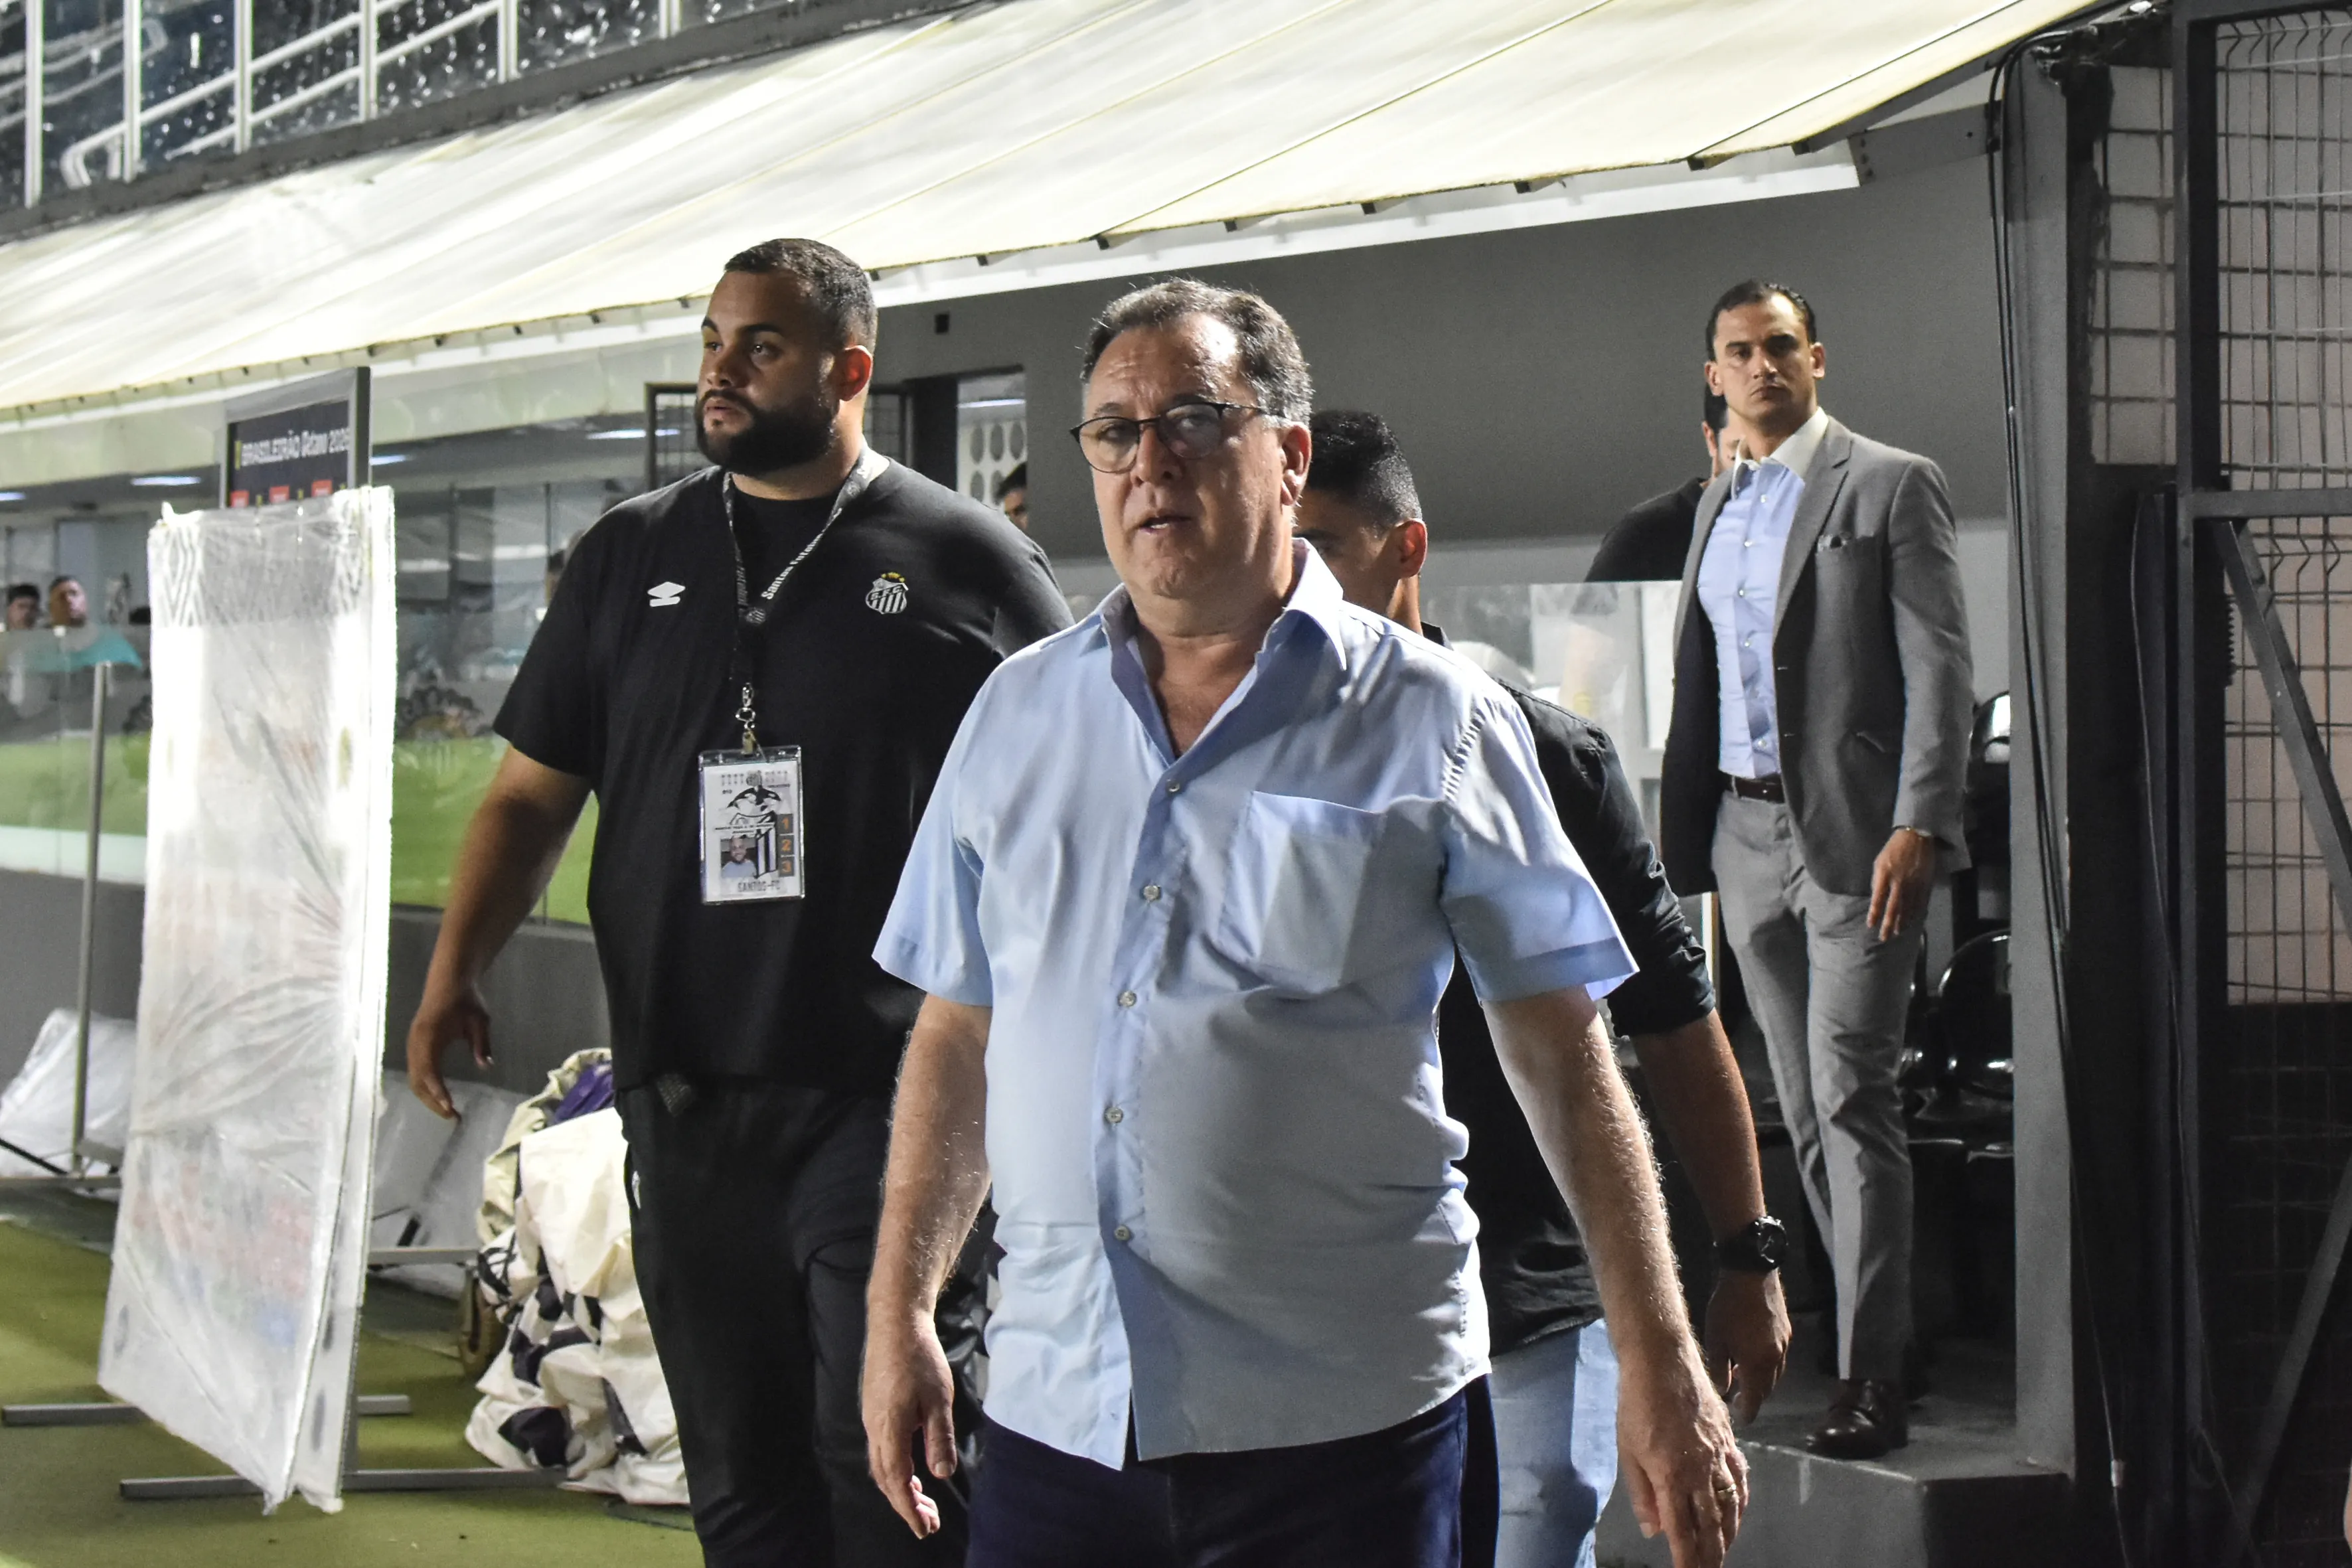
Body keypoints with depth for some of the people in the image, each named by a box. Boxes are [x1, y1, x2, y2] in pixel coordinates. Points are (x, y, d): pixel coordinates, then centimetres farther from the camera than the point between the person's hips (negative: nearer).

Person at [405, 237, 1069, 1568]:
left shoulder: (968, 562, 1)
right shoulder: (632, 557, 12)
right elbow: (534, 792, 16)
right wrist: (456, 969, 1)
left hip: (885, 1099, -4)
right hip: (685, 1097, 4)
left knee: (882, 1461, -10)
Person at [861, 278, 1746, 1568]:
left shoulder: (1432, 720, 1)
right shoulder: (1017, 715, 12)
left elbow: (1562, 1052, 0)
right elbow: (956, 1037, 16)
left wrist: (1661, 1368, -5)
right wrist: (898, 1314, 10)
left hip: (1345, 1420, -3)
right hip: (1055, 1405, 3)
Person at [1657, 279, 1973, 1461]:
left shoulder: (1889, 485, -4)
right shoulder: (1721, 503, 16)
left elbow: (1939, 668, -10)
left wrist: (1919, 828, -19)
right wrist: (1684, 833, 15)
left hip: (1854, 831, -7)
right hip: (1746, 832, 7)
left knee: (1852, 1098, -12)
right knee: (1807, 1113, 9)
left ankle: (1869, 1384, -12)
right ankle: (1881, 1329, 19)